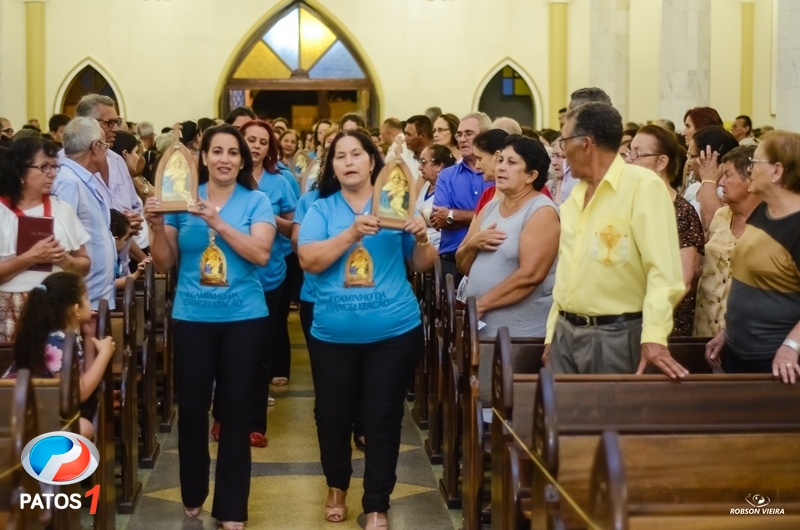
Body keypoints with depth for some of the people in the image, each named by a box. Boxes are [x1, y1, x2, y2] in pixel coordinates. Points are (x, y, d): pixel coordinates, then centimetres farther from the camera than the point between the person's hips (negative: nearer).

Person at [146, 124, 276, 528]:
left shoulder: (256, 201, -1)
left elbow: (260, 254, -15)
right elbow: (165, 264, 4)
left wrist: (217, 221, -22)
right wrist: (157, 226, -12)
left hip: (243, 317, -1)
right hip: (192, 317, 1)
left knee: (235, 408, 4)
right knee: (191, 406, 6)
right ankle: (193, 493, 27)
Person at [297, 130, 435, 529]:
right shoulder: (320, 209, 2)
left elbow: (422, 265, 5)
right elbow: (309, 261, -14)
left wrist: (421, 238, -16)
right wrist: (353, 233, -24)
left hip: (393, 332, -1)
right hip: (333, 334, 1)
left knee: (382, 419, 4)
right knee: (332, 415, 12)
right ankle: (337, 486, 37)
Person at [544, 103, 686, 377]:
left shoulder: (643, 185, -11)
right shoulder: (575, 196, 14)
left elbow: (663, 269, -19)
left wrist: (654, 336, -29)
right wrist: (553, 332, 15)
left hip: (614, 334, -7)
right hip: (566, 331, 7)